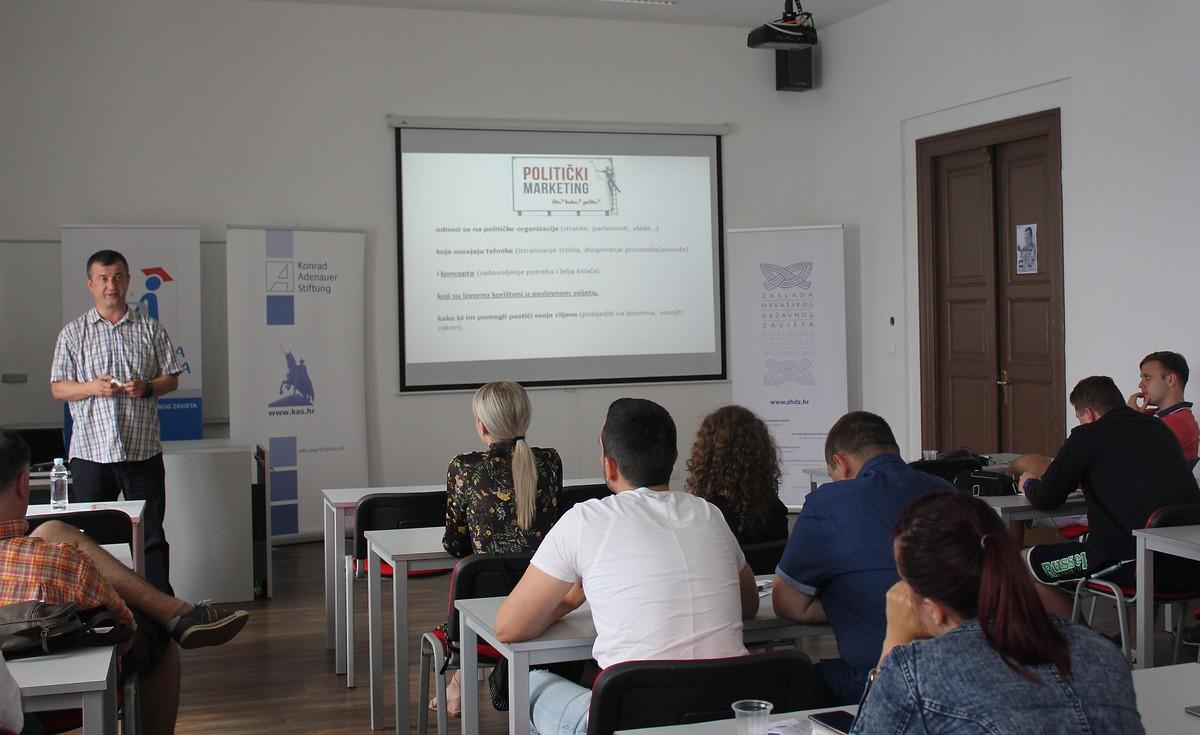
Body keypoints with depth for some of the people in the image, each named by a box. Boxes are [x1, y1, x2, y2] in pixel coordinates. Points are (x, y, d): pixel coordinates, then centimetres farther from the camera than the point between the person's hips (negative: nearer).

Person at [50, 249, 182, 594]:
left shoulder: (151, 330, 7)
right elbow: (57, 388, 5)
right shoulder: (73, 333, 6)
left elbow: (172, 379, 9)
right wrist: (91, 387, -14)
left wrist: (147, 388, -11)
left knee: (152, 536, 4)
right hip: (91, 450, 0)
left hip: (143, 450, 0)